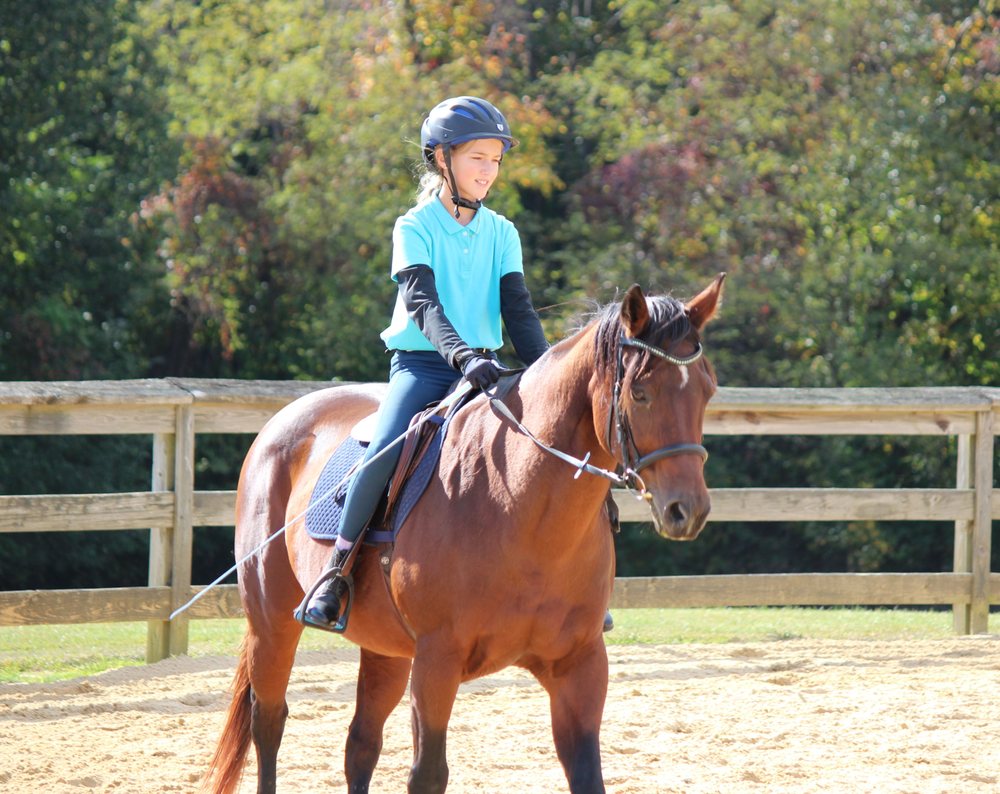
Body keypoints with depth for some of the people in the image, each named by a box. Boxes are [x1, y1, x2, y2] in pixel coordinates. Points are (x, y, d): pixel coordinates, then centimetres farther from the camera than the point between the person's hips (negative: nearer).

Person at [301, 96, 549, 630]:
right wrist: (461, 354, -35)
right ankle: (335, 571, -23)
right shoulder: (414, 229, -3)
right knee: (386, 447, -30)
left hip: (484, 367, 4)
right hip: (422, 364, -4)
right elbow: (423, 303, -17)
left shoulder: (502, 234, 10)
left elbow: (517, 309, 3)